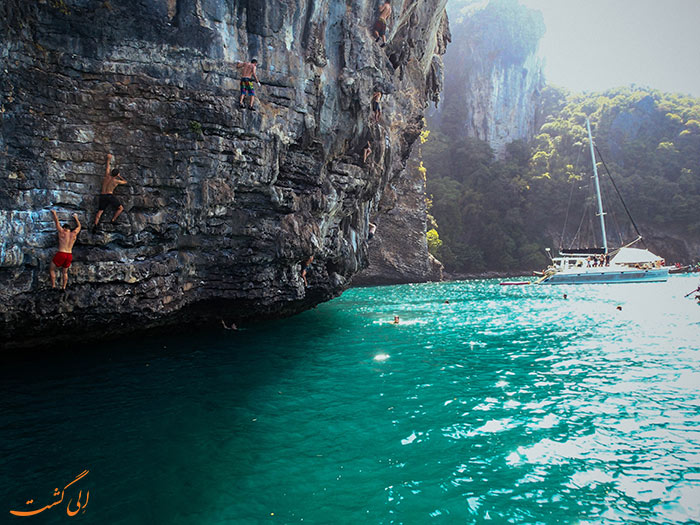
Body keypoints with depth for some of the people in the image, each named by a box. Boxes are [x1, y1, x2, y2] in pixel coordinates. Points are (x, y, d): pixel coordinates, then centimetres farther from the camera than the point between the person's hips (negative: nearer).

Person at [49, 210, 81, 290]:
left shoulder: (62, 232, -2)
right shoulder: (74, 234, 8)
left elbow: (57, 221, 11)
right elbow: (79, 226, 27)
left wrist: (54, 213, 26)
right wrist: (76, 218, 42)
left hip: (61, 254, -4)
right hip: (69, 255, 4)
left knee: (52, 269, 12)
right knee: (65, 272, 19)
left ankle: (53, 286, 5)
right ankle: (64, 288, 16)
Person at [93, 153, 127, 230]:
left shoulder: (107, 176, 11)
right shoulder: (116, 180, -1)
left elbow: (108, 166, 28)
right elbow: (125, 182, 18)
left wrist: (109, 159, 43)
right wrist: (120, 177, 34)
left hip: (102, 196, 5)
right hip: (110, 196, -5)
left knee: (100, 211, 6)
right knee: (121, 208, 7)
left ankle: (95, 224, -14)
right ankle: (113, 220, -5)